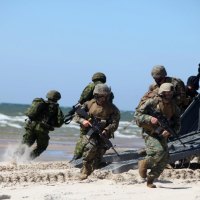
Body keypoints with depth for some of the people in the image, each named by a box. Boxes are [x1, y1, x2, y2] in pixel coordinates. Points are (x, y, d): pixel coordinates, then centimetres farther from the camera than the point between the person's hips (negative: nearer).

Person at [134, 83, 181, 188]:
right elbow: (137, 114, -10)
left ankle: (150, 180, 11)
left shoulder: (174, 108, 3)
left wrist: (169, 131, -15)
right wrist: (150, 119, -25)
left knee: (164, 159, -4)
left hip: (162, 135, 6)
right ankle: (144, 163, 1)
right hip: (150, 134, -6)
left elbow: (177, 125, 6)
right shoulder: (152, 103, -11)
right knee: (159, 151, -28)